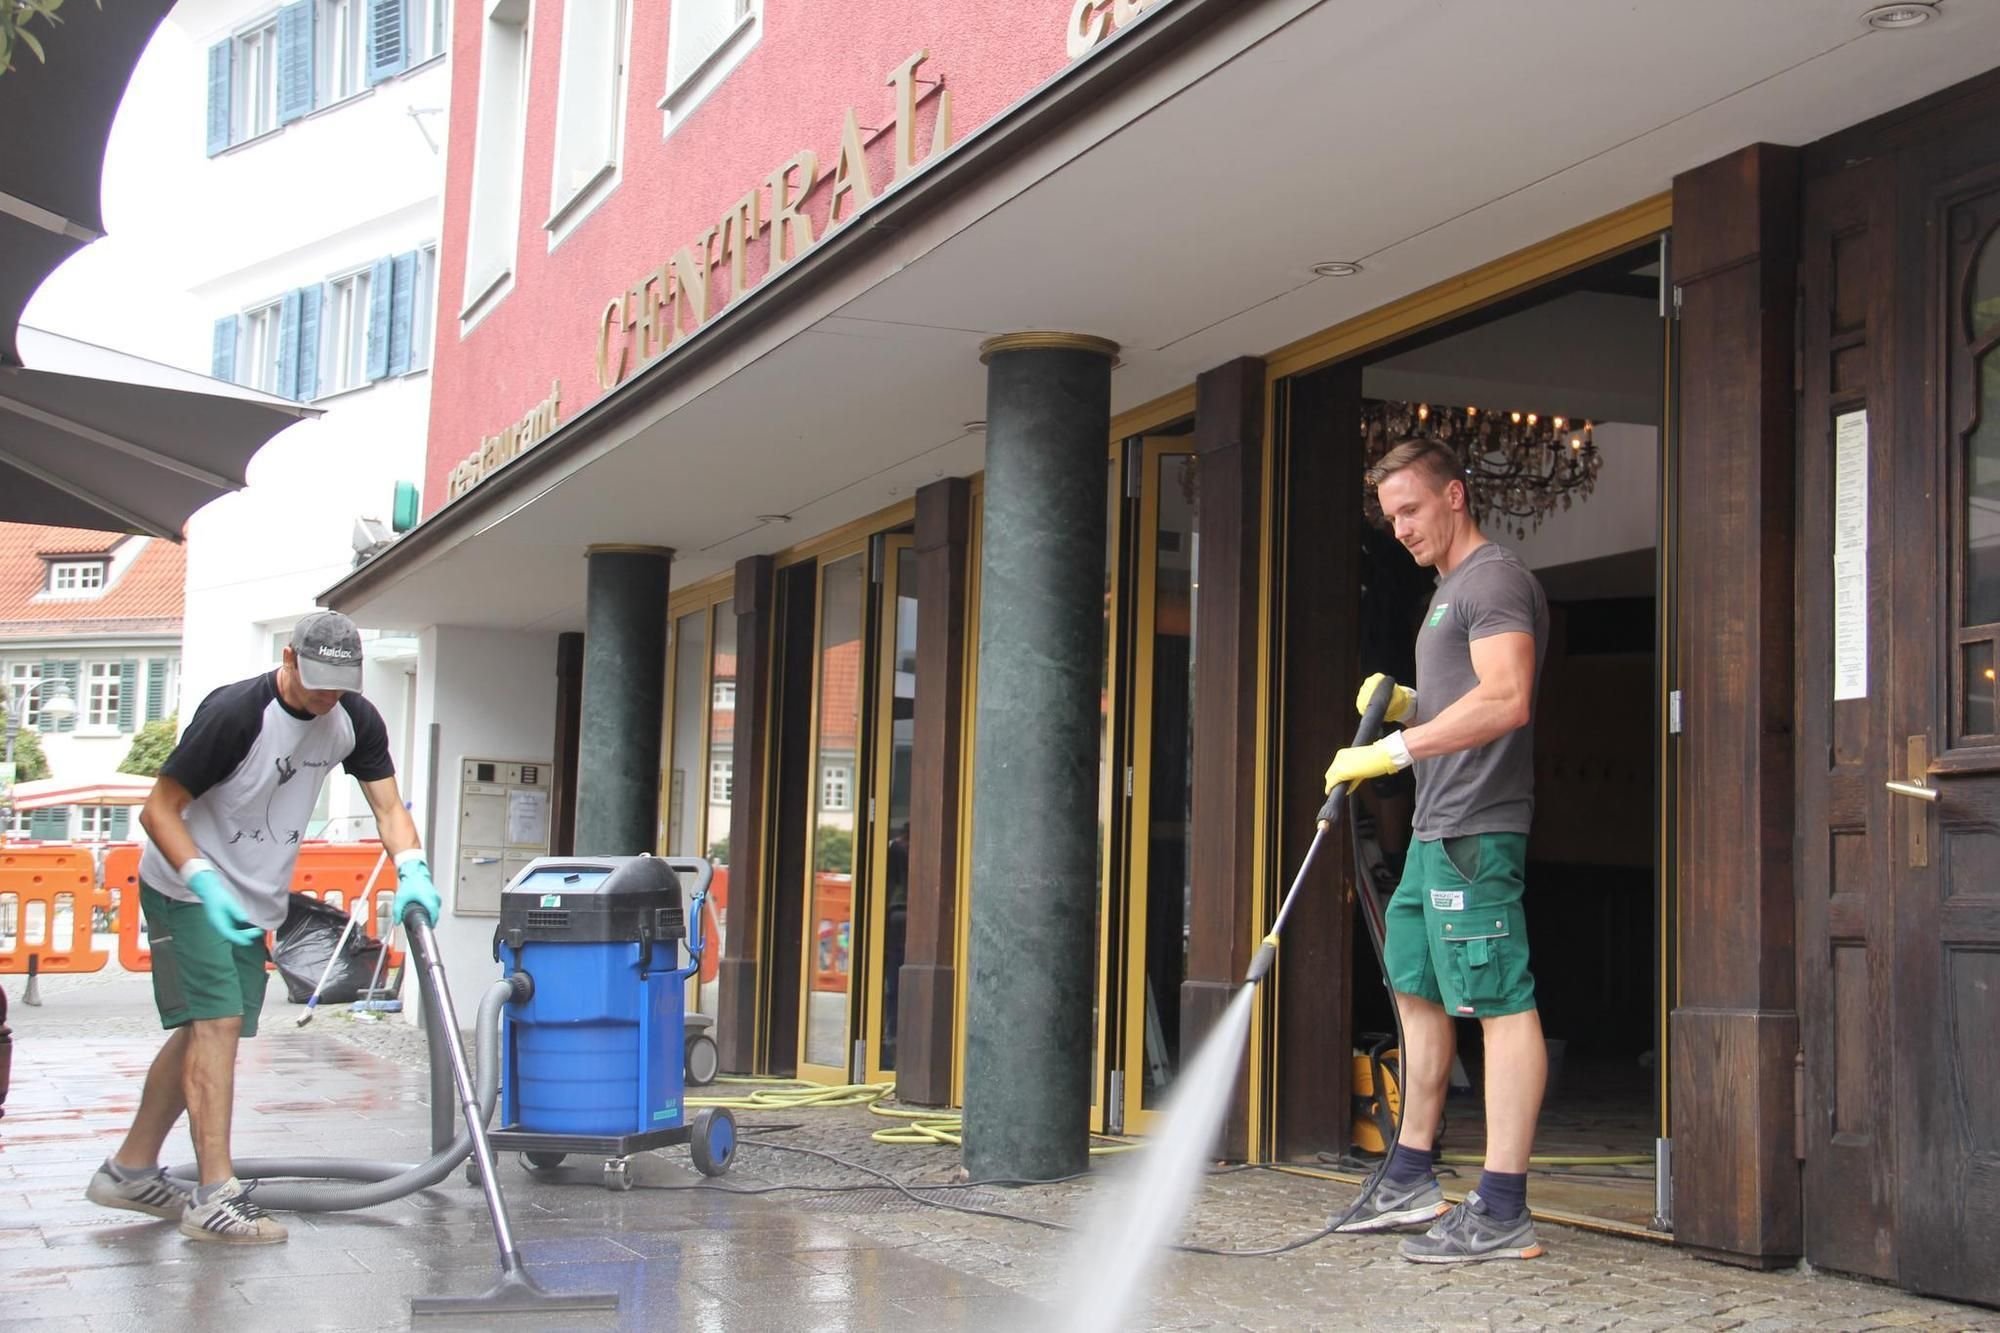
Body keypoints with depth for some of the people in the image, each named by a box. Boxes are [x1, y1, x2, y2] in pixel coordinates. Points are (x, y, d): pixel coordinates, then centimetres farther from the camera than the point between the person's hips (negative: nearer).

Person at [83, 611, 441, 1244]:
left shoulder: (356, 721, -5)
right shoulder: (236, 712, -25)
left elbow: (388, 806, -5)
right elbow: (158, 810, -21)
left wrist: (412, 871, -24)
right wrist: (207, 886, -33)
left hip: (253, 900, 7)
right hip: (186, 888, -7)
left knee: (202, 1031, 11)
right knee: (217, 1024, -17)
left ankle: (130, 1170, 25)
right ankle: (215, 1197, -17)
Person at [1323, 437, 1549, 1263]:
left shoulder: (1495, 579, -9)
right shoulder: (1448, 590, 23)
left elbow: (1504, 701, -23)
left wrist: (1392, 749, -24)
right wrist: (1401, 704, 11)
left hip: (1476, 831, -11)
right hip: (1436, 831, 11)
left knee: (1500, 1004, -10)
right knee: (1419, 993, 14)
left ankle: (1502, 1212, -10)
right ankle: (1411, 1181, 23)